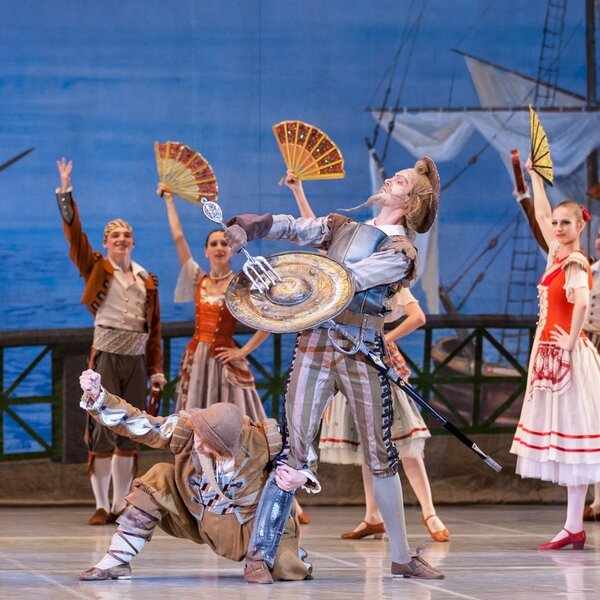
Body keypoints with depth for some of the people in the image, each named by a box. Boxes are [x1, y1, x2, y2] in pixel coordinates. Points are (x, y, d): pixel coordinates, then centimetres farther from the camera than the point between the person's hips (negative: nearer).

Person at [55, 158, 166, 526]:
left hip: (136, 361, 4)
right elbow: (74, 233, -4)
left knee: (130, 436, 5)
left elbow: (154, 328, 14)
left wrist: (156, 369, 8)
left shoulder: (147, 281, 12)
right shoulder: (97, 269, 4)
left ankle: (121, 505, 10)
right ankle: (102, 506, -2)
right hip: (106, 358, -3)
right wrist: (65, 192, -10)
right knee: (103, 433, -7)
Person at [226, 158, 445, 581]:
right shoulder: (343, 227, 16)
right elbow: (291, 227, 6)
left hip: (362, 351, -2)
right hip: (316, 343, 2)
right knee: (294, 449, -5)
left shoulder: (401, 252, -1)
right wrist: (246, 226, -14)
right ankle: (260, 552, -6)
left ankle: (402, 557, 16)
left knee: (381, 454, 5)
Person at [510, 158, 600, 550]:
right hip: (549, 355, 9)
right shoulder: (556, 254, 12)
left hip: (568, 356, -9)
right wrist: (535, 176, 31)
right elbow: (542, 215, 27)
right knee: (561, 437, 6)